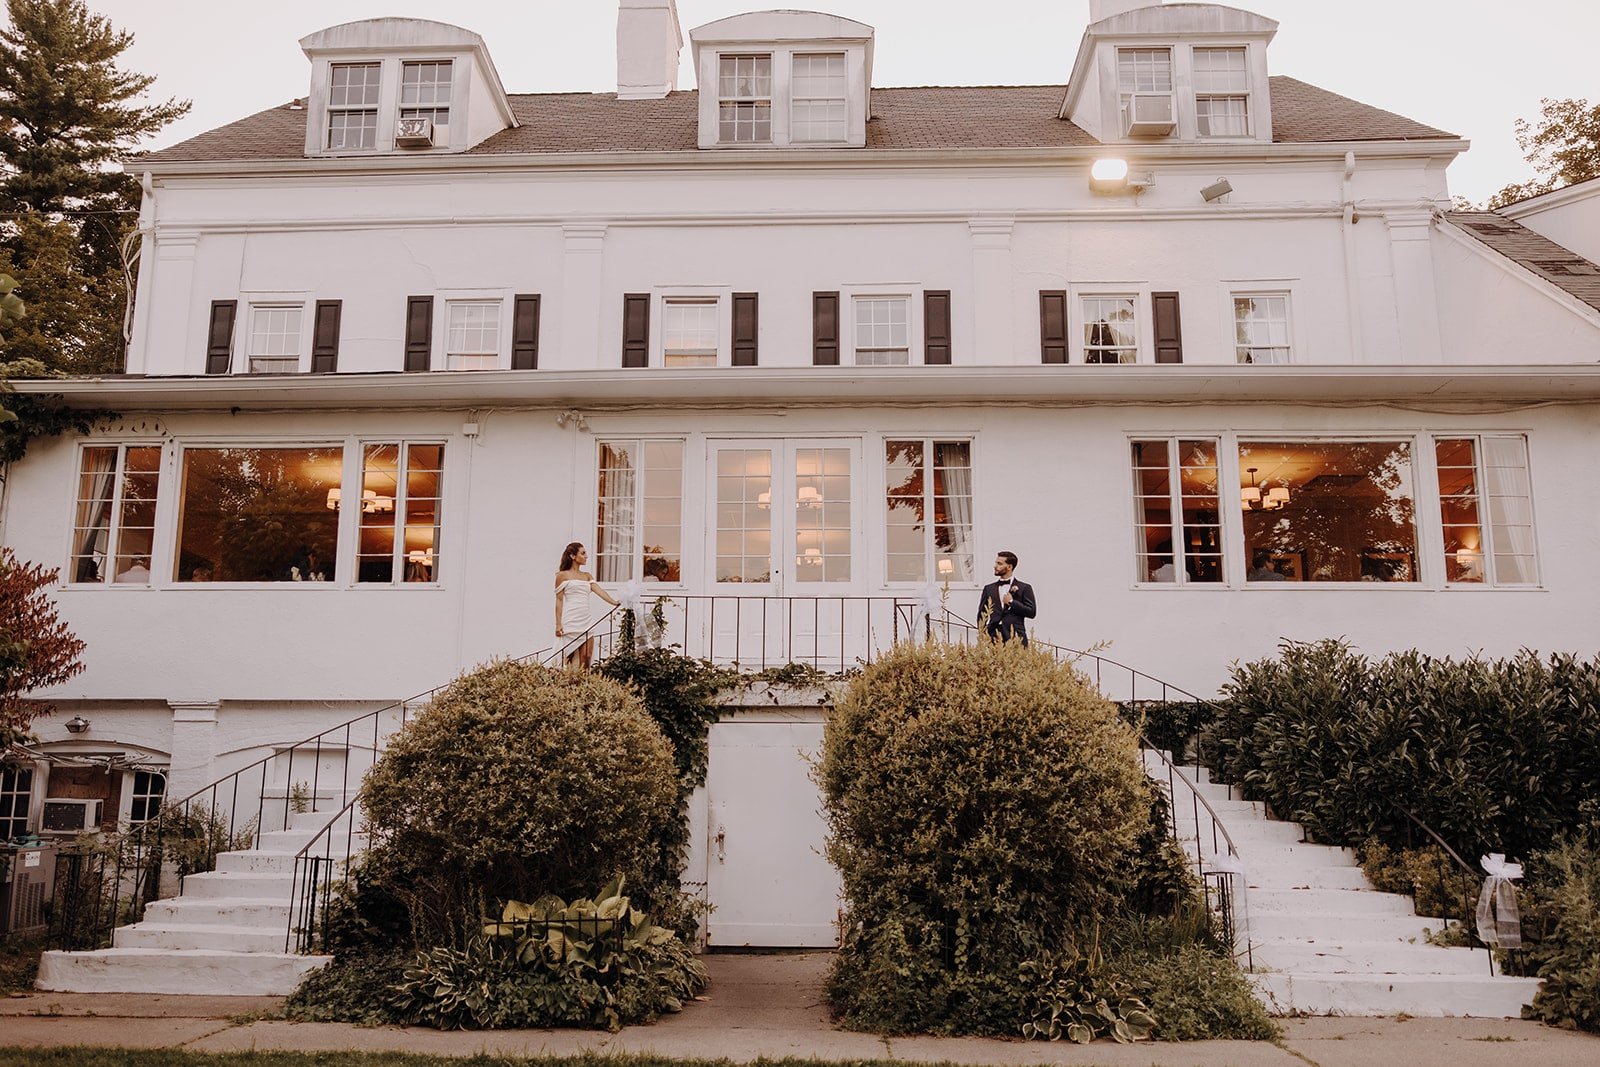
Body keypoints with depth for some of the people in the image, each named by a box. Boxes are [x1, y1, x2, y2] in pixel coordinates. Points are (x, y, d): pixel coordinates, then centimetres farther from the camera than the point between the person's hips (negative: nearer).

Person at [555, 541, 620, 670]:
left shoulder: (587, 576, 17)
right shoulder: (562, 575, 3)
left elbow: (599, 591, 4)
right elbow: (559, 600, -1)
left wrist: (614, 602, -14)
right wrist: (558, 624, -8)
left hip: (586, 620, 5)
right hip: (571, 620, -5)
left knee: (587, 656, -2)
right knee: (571, 657, -4)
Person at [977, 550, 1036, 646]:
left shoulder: (1024, 588, 8)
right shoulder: (989, 588, 17)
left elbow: (1032, 612, 1)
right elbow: (981, 614, 15)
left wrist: (1012, 602, -6)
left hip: (1015, 638, -2)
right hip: (993, 638, 2)